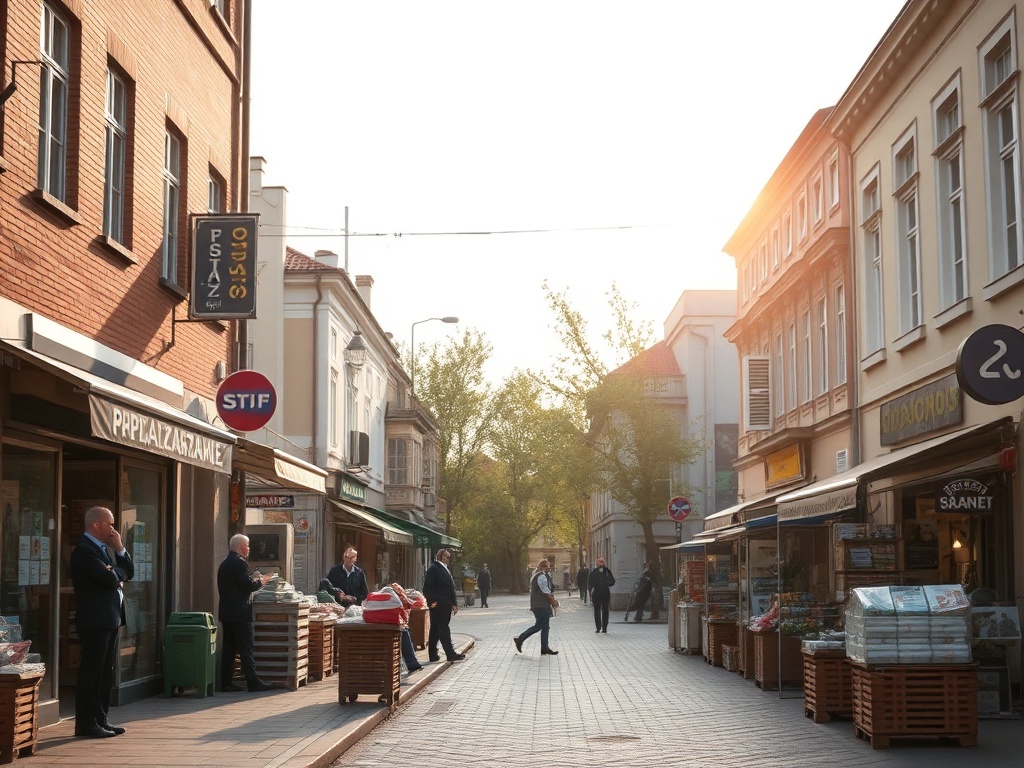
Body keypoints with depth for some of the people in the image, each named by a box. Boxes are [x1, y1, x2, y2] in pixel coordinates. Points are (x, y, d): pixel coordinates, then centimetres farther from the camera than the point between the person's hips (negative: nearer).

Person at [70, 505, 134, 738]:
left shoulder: (106, 548, 18)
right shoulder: (84, 550, -14)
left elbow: (128, 573, 15)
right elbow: (109, 579, -24)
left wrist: (120, 549, 1)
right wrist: (119, 572, -1)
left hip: (111, 619, 10)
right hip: (95, 620, -10)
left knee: (106, 672, 12)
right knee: (91, 673, -5)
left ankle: (100, 720, 17)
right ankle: (86, 724, -1)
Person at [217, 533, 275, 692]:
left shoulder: (224, 564, 15)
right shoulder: (239, 563, -14)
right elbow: (249, 586, -19)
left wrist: (253, 579, 18)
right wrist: (261, 581, -1)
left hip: (226, 613, 9)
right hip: (240, 613, -9)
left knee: (228, 648, 10)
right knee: (246, 649, -7)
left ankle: (226, 682, 10)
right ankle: (253, 682, -6)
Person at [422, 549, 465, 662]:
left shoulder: (446, 570, 20)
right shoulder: (433, 569, -7)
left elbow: (451, 588, 23)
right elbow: (427, 587, -13)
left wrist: (454, 603, 17)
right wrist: (432, 601, -21)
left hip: (445, 605, 9)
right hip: (438, 605, -9)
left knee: (436, 630, 11)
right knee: (443, 629, -9)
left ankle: (433, 655, 15)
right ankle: (450, 654, -12)